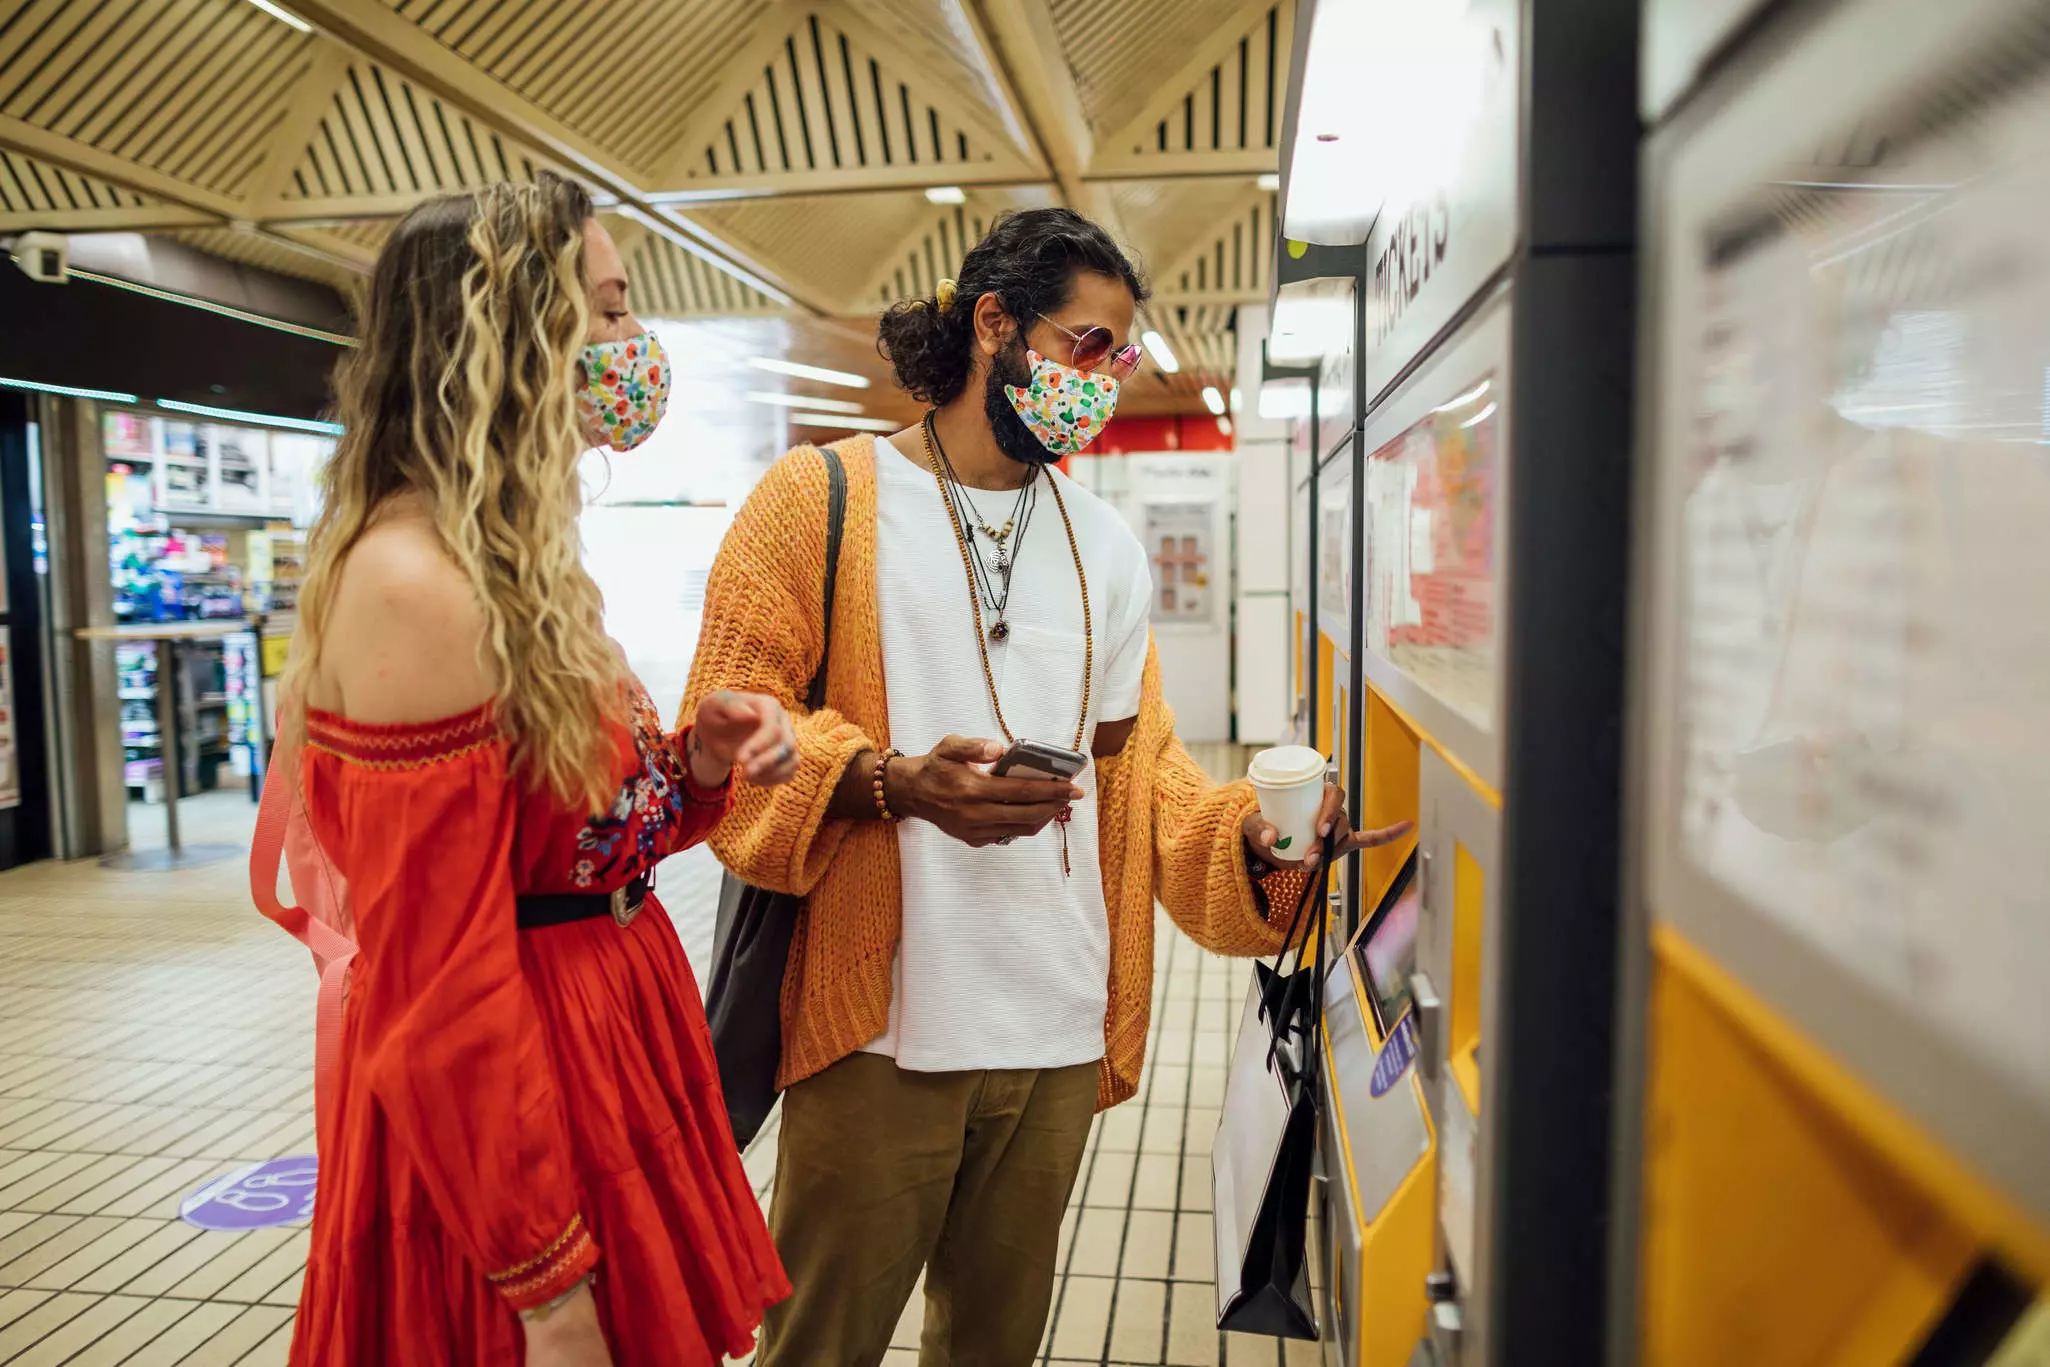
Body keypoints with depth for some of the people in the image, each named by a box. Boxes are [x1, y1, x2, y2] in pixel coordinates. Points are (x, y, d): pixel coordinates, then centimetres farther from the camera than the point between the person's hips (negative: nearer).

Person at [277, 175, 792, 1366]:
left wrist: (699, 764, -7)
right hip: (509, 1088, -9)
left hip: (606, 1034, 9)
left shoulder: (521, 562, 7)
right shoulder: (414, 580, -22)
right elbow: (440, 986, -22)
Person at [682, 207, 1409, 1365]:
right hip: (878, 1026, -4)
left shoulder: (1107, 545, 13)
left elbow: (1137, 756, 13)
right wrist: (895, 782, -24)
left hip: (1062, 1032, 5)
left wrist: (1249, 828, -5)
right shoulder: (821, 498, -3)